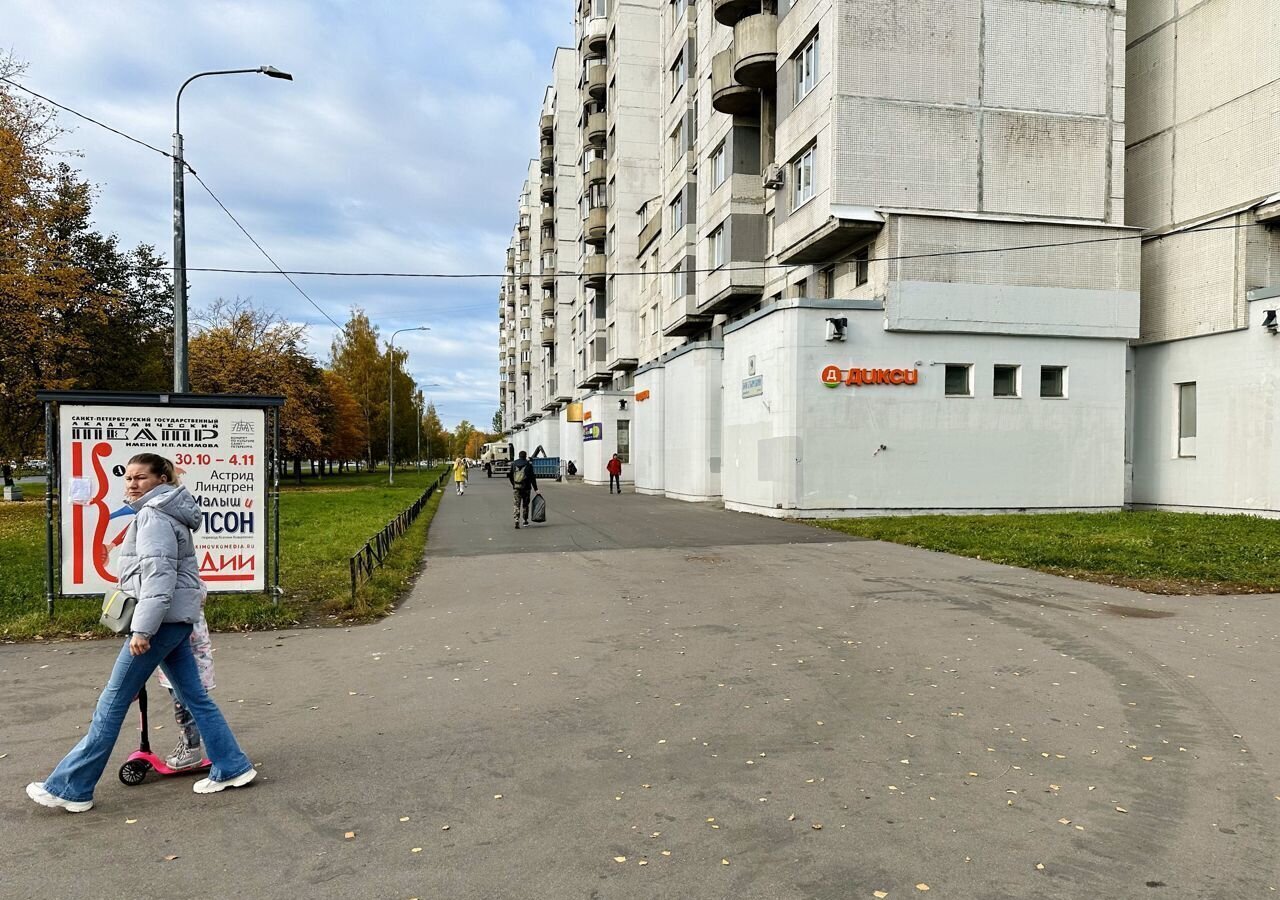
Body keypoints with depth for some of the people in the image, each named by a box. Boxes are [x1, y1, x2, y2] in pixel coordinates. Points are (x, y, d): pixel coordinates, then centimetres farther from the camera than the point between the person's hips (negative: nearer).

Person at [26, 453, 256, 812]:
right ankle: (231, 768, 14)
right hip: (176, 620, 10)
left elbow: (158, 573, -22)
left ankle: (69, 787, 10)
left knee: (113, 702, 0)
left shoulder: (153, 515, -13)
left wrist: (142, 628, -25)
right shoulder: (167, 512, 17)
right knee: (194, 697, 11)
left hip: (161, 620, -10)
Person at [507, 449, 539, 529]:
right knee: (525, 504, 13)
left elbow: (510, 476, 12)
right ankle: (525, 520, 23)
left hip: (516, 487, 1)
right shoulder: (529, 465, -4)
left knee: (516, 504, 0)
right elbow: (532, 477, -6)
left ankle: (517, 520, -16)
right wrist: (535, 489, -3)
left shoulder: (513, 464, 6)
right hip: (526, 487, -1)